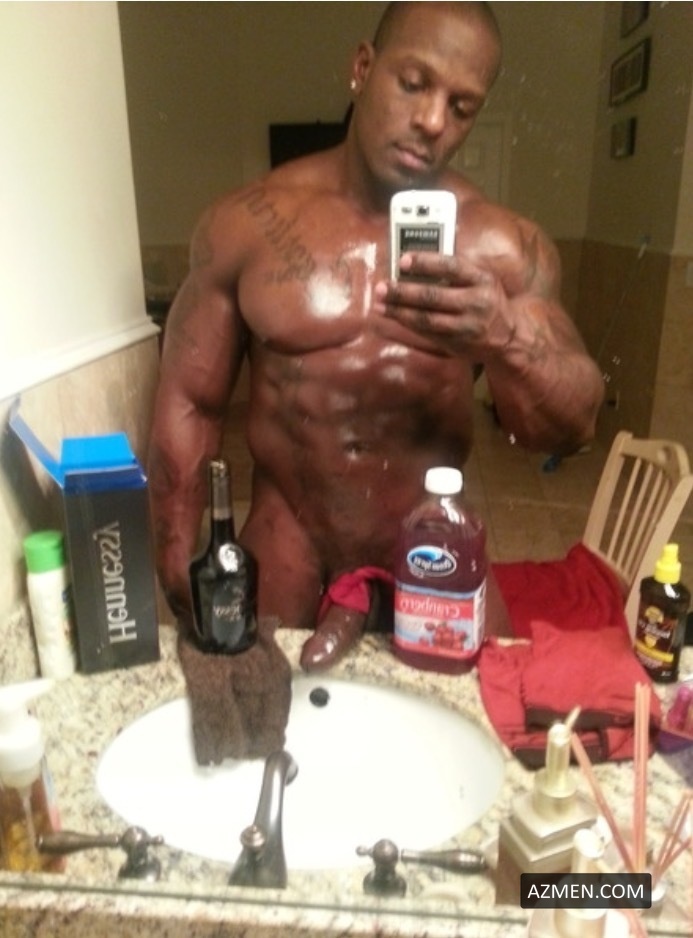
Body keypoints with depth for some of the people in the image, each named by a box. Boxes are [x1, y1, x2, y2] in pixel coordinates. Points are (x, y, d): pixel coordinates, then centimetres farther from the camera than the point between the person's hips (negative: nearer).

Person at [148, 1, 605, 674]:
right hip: (285, 557, 0)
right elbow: (189, 404, -1)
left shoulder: (504, 246, -5)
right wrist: (180, 581, -3)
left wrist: (506, 336, -31)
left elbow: (570, 429, -10)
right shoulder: (246, 224, -6)